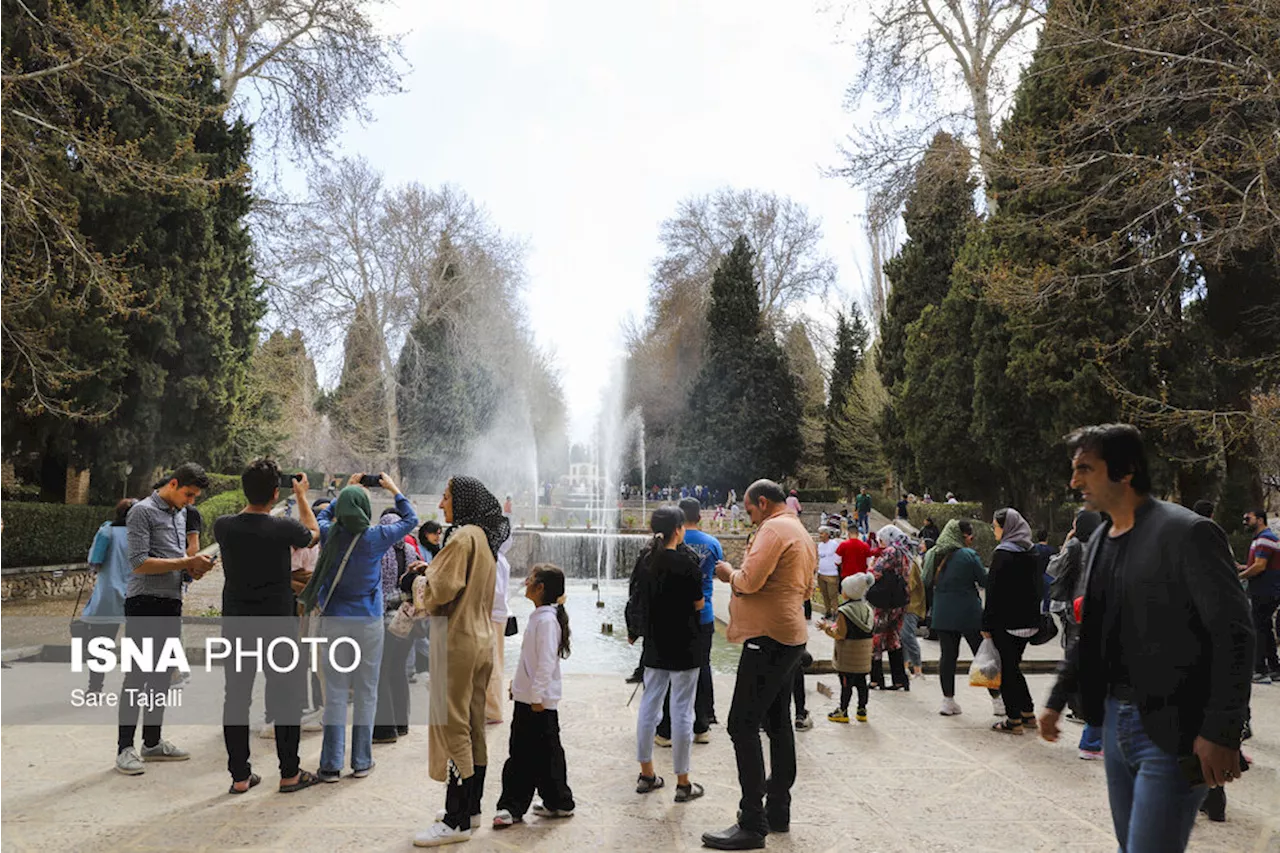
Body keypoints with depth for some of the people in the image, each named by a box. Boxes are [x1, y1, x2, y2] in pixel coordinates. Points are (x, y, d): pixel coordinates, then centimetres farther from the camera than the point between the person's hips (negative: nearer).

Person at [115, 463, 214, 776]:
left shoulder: (181, 513, 15)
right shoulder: (143, 511, -8)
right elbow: (140, 562, -15)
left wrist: (194, 566, 3)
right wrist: (187, 563, -17)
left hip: (172, 602, 8)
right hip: (145, 603, -8)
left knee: (162, 675, 12)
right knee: (137, 676, -4)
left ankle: (153, 742, 21)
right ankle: (125, 748, 3)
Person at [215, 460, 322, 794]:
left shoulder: (223, 527, -7)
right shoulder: (283, 528, -16)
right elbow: (313, 534, 7)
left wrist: (253, 492, 22)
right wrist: (301, 496, 18)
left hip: (236, 625, 4)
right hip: (277, 625, -3)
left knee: (236, 697, 11)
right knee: (286, 697, 8)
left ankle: (240, 776, 17)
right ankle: (289, 773, 15)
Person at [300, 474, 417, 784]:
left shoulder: (329, 535, -4)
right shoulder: (375, 537, -9)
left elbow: (323, 515, 21)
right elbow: (410, 519, 7)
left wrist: (346, 490, 25)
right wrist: (393, 489, 15)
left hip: (334, 620, 2)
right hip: (369, 622, -2)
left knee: (335, 692, 6)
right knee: (366, 692, 7)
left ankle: (331, 764, 9)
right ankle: (361, 762, 14)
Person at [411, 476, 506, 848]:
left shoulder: (463, 537, -16)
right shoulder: (485, 538, 13)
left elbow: (442, 590, -18)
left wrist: (427, 571, 1)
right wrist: (433, 571, 11)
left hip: (456, 641, -9)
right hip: (481, 640, 9)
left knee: (452, 727, -4)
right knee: (473, 727, 15)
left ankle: (456, 821, 2)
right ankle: (471, 807, 25)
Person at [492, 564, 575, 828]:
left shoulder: (547, 619, -20)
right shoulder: (538, 616, 11)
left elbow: (547, 661, -23)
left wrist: (537, 695, -21)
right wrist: (518, 683, 22)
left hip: (540, 701, -10)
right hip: (525, 698, 10)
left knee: (546, 751, 3)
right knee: (520, 752, 14)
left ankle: (559, 803, 17)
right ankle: (512, 806, 22)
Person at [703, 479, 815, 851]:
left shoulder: (773, 529, -13)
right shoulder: (802, 534, 17)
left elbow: (749, 581, -23)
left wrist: (730, 573, -2)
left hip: (768, 637, -11)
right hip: (792, 636, 11)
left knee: (743, 725, -8)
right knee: (778, 723, 16)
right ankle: (778, 811, 24)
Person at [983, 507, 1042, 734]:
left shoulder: (1003, 554, -16)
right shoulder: (1030, 553, 8)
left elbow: (994, 592, -16)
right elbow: (1038, 586, 13)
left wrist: (987, 624, -12)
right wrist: (1034, 616, 19)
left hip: (1005, 621, -8)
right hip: (1027, 620, 8)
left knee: (1008, 668, 0)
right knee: (1014, 665, 19)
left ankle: (1014, 719, 4)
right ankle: (1028, 713, 24)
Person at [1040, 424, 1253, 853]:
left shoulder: (1187, 533, -13)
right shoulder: (1100, 541, 10)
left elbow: (1233, 635, -16)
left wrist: (1221, 733, -20)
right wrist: (1057, 700, 17)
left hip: (1172, 733, -8)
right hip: (1116, 721, 8)